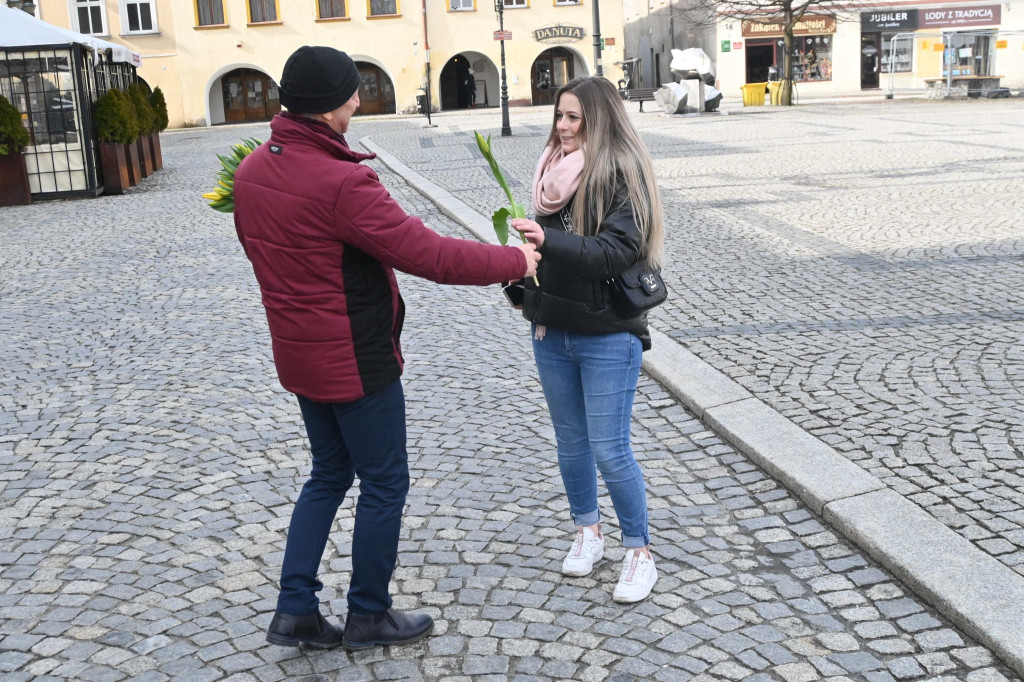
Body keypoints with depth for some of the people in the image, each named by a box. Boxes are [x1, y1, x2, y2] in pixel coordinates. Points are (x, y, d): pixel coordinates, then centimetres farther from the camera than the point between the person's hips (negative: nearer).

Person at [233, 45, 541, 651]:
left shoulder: (252, 170, 1)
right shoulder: (342, 182, -26)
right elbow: (430, 254, -25)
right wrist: (517, 260, -13)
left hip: (299, 352, 8)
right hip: (356, 360, -8)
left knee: (330, 474, 22)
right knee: (385, 482, 10)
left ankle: (295, 609, 23)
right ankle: (369, 616, 24)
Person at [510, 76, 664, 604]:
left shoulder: (623, 174, -12)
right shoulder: (556, 170, 7)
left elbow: (615, 252, -23)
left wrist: (549, 240, -32)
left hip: (607, 337, -6)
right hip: (551, 332, 6)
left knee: (609, 450, -3)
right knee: (570, 441, 17)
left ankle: (639, 553, 15)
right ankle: (587, 530, 36)